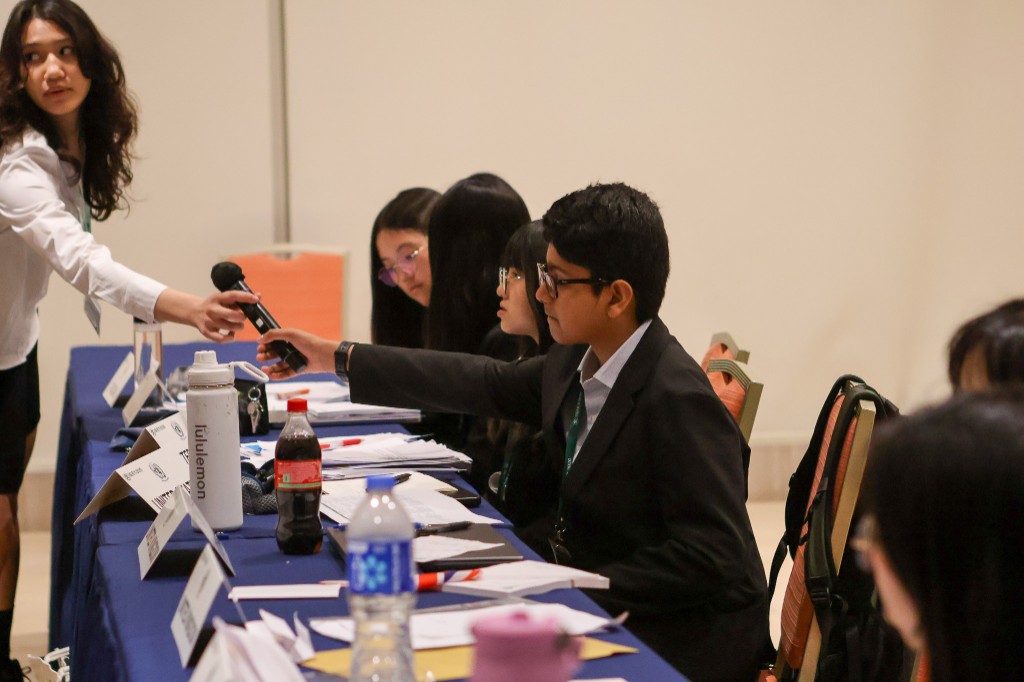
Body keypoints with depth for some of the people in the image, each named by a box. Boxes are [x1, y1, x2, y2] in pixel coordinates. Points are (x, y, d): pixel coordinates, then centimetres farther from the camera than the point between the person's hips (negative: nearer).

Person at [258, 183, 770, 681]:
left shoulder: (679, 401, -24)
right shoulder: (574, 362, 1)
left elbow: (711, 556, -24)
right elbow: (491, 385, 16)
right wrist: (335, 357, 19)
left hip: (681, 639, -7)